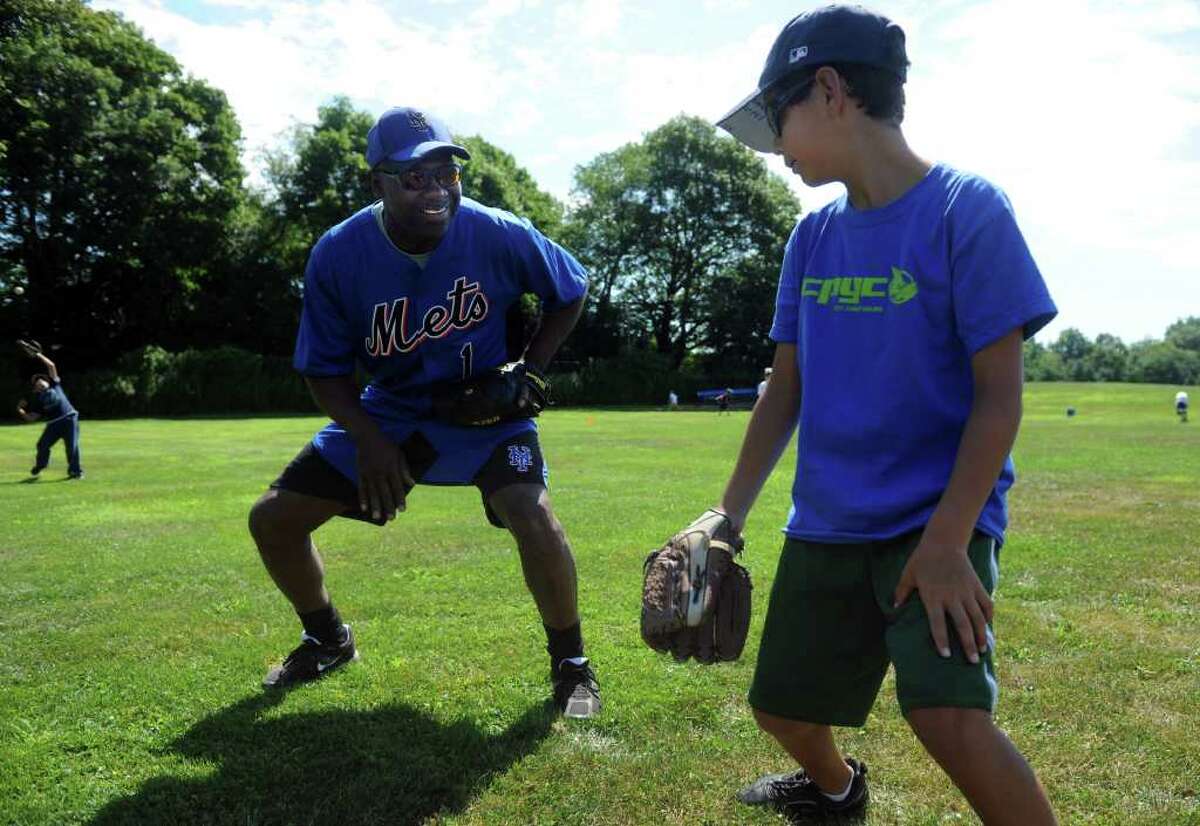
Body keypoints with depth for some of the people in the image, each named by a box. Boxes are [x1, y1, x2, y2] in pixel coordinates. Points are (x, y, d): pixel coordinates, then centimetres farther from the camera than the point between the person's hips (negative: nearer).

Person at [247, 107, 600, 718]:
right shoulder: (338, 255, -17)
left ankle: (570, 663, -1)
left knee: (533, 519, -30)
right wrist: (368, 440, -21)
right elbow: (326, 370, -6)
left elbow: (570, 292, -1)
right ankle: (327, 639, 30)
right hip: (389, 410, 3)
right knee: (273, 519, 1)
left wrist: (530, 370, -10)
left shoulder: (499, 236, -21)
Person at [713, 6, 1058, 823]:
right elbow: (786, 389, 9)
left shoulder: (967, 209, -11)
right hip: (826, 525, 6)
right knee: (782, 707, 14)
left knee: (950, 717, -25)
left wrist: (946, 542, -20)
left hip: (939, 521, -6)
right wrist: (728, 518, 5)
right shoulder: (812, 237, 6)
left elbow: (998, 396, -13)